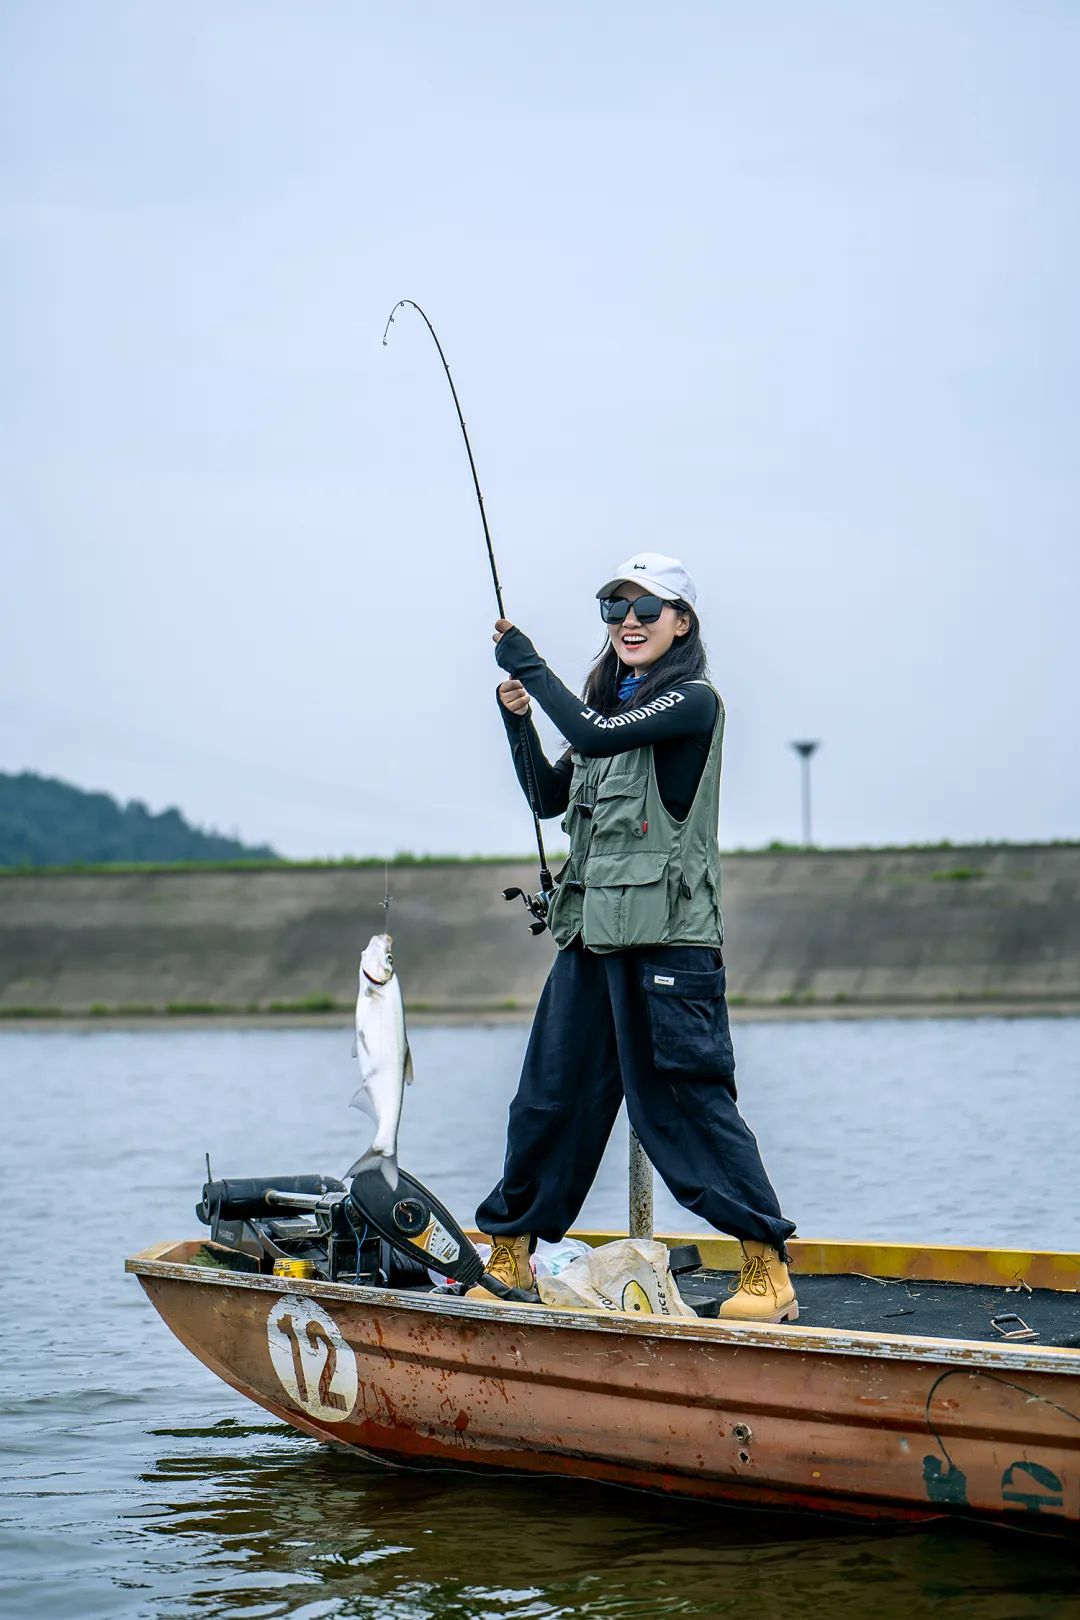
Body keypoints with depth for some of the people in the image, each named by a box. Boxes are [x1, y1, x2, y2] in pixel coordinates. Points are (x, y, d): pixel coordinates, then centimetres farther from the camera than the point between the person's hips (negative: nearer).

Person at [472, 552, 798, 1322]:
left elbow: (594, 736, -18)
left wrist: (528, 664, -8)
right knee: (550, 1096, 8)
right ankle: (509, 1259, 18)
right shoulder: (611, 704, 19)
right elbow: (550, 796, 21)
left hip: (667, 933, -8)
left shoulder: (693, 702, -6)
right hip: (591, 929, 8)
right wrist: (519, 720, 8)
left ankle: (770, 1273, -5)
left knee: (685, 1097, -10)